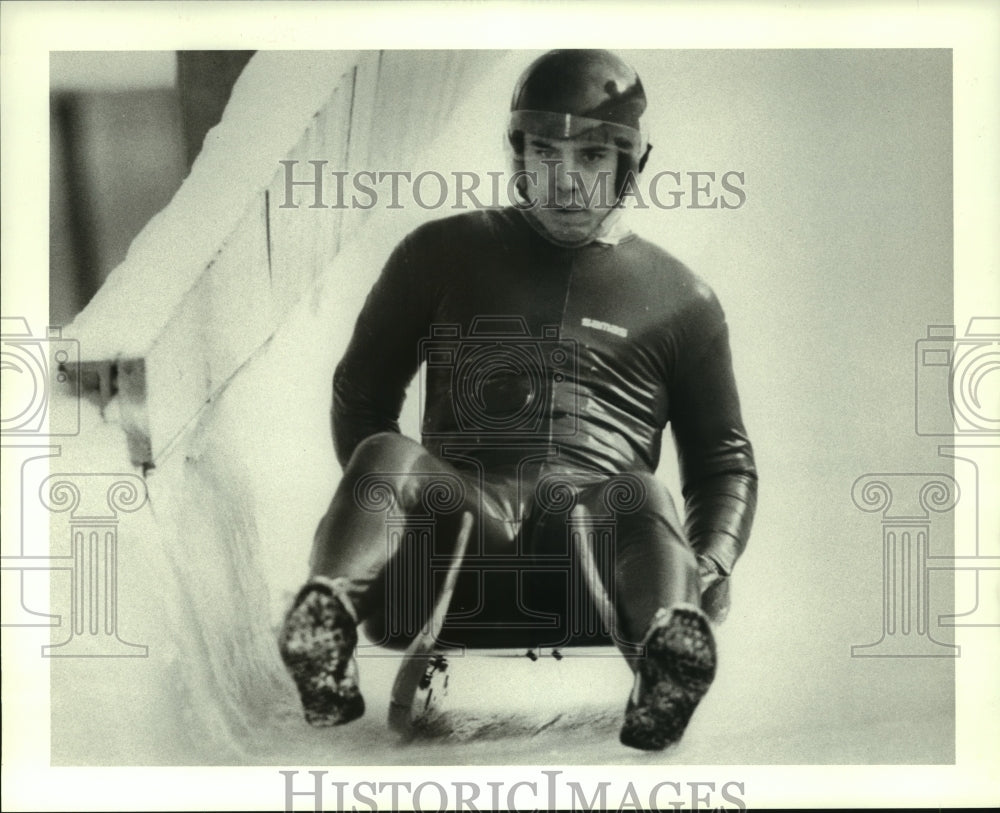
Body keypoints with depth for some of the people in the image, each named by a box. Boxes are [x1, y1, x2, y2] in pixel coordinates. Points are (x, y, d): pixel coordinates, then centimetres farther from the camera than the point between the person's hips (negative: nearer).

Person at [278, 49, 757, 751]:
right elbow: (362, 392, 25)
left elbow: (723, 458, 23)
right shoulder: (444, 253, 21)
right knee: (387, 455, -31)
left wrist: (713, 562, 3)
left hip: (593, 527, 0)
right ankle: (329, 610, -57)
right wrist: (375, 505, 8)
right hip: (458, 508, 1)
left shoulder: (681, 299, 21)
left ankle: (671, 636, -62)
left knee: (640, 494, -35)